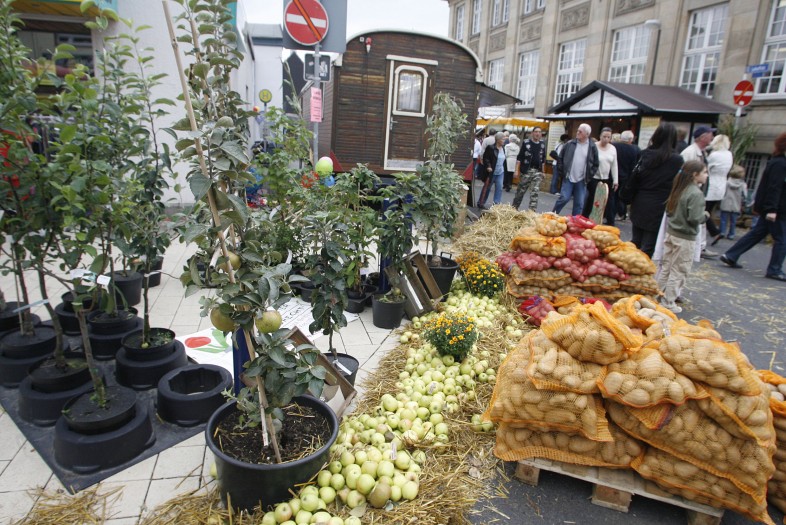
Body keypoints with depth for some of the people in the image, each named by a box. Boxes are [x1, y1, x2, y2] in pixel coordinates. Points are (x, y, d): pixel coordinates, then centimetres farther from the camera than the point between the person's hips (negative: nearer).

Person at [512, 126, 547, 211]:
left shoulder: (542, 144, 9)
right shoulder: (526, 143, -3)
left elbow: (543, 159, 16)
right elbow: (519, 157, -3)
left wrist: (543, 171, 14)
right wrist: (517, 170, -8)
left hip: (537, 171, 3)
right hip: (526, 170, -3)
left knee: (535, 192, -4)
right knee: (520, 191, 7)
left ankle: (532, 211, -3)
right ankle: (514, 207, 23)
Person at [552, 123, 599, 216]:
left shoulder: (592, 147, -1)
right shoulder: (570, 144, -1)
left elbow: (595, 164, 6)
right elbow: (560, 158, 7)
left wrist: (589, 175, 0)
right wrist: (562, 171, 1)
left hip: (581, 180, 1)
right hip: (568, 178, -1)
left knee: (579, 203, 5)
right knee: (564, 198, -8)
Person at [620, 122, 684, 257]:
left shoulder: (645, 155, -2)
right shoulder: (677, 160, -10)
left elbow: (633, 179, 1)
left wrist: (627, 198, 10)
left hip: (639, 205, 4)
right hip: (658, 209, -4)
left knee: (635, 242, 15)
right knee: (648, 247, 2)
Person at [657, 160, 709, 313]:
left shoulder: (679, 189, 6)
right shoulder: (696, 193, -18)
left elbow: (668, 210, 12)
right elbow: (694, 218, -22)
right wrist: (705, 215, -4)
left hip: (671, 232, 8)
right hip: (685, 238, -8)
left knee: (665, 266, 16)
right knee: (678, 272, 2)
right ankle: (668, 302, 9)